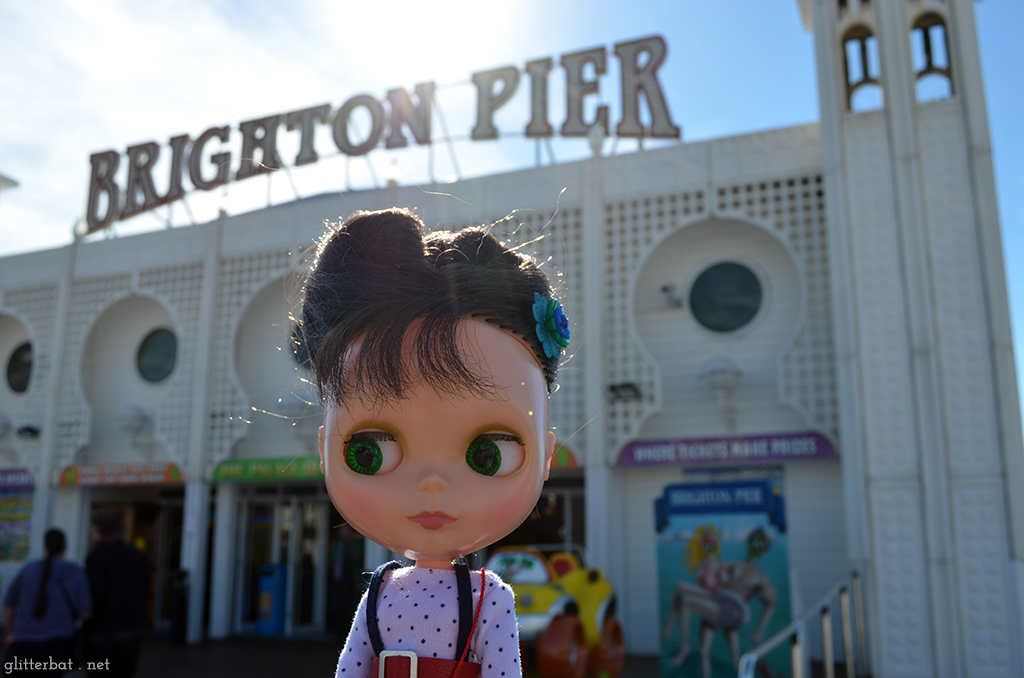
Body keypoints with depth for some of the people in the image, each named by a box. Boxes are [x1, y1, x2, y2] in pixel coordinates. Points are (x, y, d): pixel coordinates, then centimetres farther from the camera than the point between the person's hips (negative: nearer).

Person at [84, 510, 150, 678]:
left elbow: (97, 594, -18)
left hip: (103, 631, -5)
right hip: (133, 628, 5)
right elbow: (145, 590, 7)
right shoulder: (137, 555, 5)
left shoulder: (95, 557, -12)